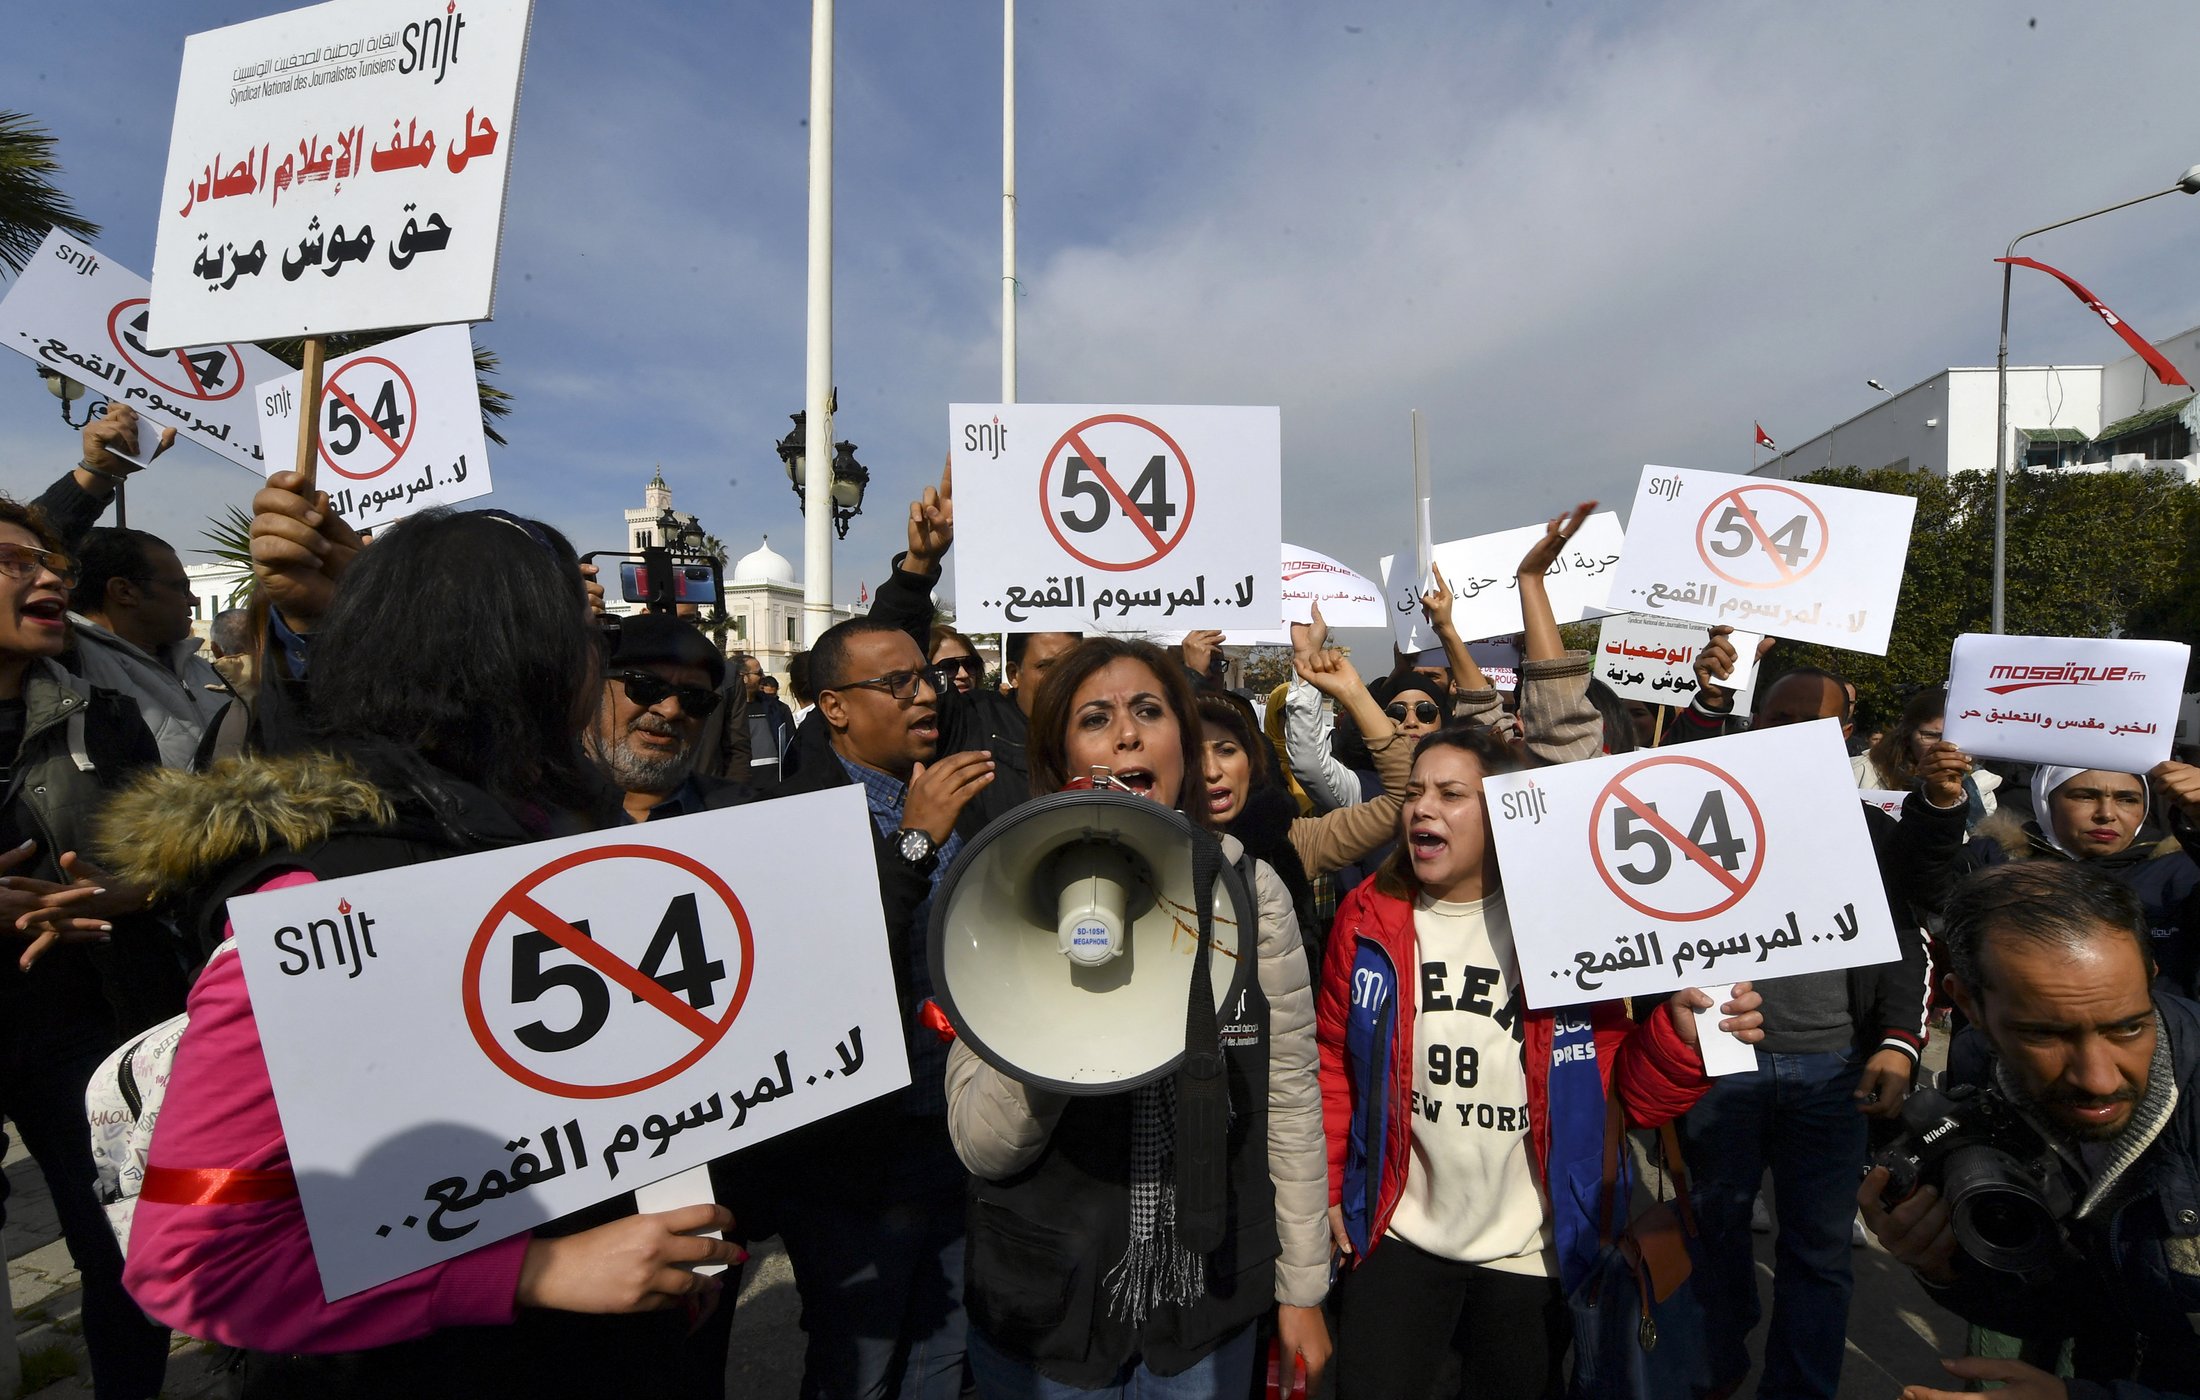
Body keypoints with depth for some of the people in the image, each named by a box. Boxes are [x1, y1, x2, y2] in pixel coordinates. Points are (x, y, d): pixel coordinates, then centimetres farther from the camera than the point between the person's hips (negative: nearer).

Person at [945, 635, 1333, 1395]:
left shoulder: (1248, 887, -8)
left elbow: (1291, 1095, -1)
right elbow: (982, 1147, -15)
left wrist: (1303, 1289, 2)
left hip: (1211, 1299, 1)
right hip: (1044, 1311, 0)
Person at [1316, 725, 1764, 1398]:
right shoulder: (1368, 917, -7)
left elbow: (1639, 1093, -6)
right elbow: (1333, 1060, 3)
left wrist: (1683, 1027, -25)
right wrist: (1326, 1186, -3)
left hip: (1532, 1251, 0)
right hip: (1397, 1236, 1)